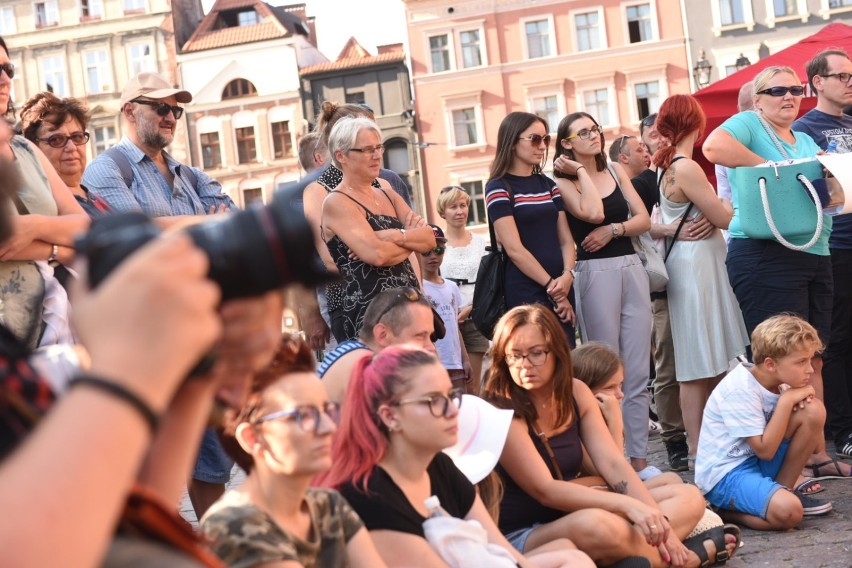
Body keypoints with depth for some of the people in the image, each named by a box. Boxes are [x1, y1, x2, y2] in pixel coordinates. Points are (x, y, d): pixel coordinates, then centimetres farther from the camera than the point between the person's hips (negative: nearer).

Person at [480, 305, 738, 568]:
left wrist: (656, 520, -15)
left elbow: (613, 464, -1)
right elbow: (544, 490, -23)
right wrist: (628, 504, -31)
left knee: (689, 497, 1)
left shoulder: (576, 393, 4)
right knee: (596, 525, -38)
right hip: (519, 537, -7)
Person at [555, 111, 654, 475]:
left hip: (631, 268, 5)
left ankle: (640, 457, 9)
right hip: (594, 274, -5)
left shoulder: (616, 172, 15)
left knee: (638, 372, 4)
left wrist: (613, 230, -6)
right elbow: (592, 213, -20)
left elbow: (644, 219, 8)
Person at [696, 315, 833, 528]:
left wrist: (803, 395, -12)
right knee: (788, 511, -36)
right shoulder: (740, 390, -23)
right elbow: (765, 450, -23)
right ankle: (724, 509, -7)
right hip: (724, 475, -8)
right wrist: (786, 401, -21)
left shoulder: (780, 380, 1)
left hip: (759, 461, 8)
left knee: (814, 410, -11)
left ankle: (782, 490, -1)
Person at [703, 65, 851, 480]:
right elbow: (714, 147, -22)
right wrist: (768, 166, -15)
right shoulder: (748, 125, 0)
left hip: (815, 256, 8)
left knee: (813, 360, 11)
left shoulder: (806, 142, 23)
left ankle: (817, 454, 18)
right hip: (765, 256, -8)